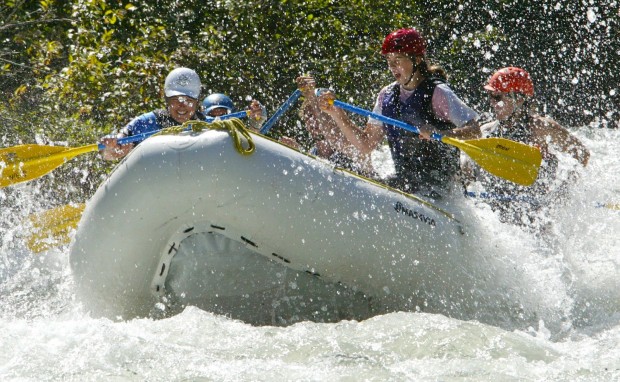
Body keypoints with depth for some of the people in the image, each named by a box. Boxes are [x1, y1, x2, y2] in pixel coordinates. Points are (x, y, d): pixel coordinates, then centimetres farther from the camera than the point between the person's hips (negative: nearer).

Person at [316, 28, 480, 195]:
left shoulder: (437, 93, -10)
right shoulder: (387, 95, 10)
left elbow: (475, 130, -17)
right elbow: (366, 145, 10)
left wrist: (439, 134, -33)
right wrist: (336, 113, 0)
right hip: (404, 180, 7)